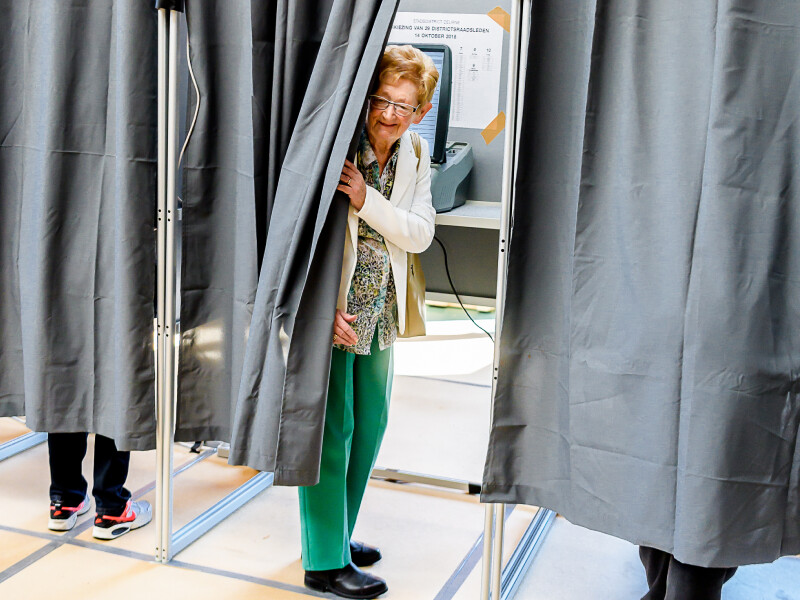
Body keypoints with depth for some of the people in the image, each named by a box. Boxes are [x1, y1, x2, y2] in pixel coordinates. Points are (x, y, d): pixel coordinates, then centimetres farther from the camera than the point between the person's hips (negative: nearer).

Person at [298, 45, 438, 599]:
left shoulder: (414, 159, 5)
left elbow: (420, 235, -4)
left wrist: (367, 200, -21)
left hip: (378, 311, 7)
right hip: (327, 307, -7)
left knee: (370, 420, 15)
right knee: (332, 426, -3)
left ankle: (338, 533, 33)